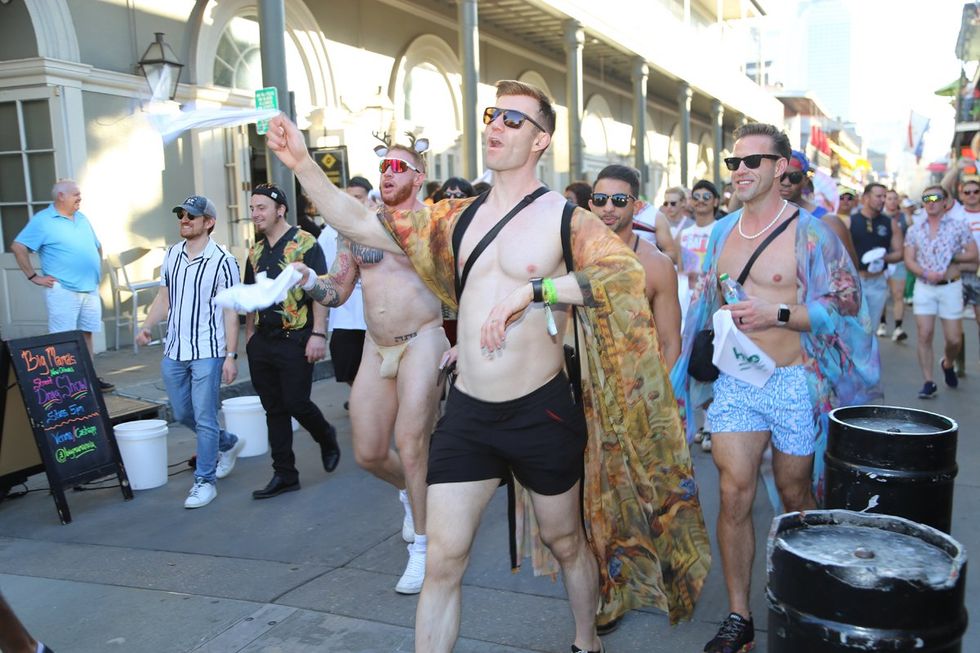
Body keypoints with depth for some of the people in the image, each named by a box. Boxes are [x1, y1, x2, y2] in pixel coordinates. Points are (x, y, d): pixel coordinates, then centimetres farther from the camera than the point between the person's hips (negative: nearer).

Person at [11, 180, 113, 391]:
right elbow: (18, 247, -10)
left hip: (91, 289, 7)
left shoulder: (82, 218, 16)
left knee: (86, 334, 11)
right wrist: (34, 276, -10)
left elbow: (97, 246, 28)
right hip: (63, 291, -7)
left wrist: (97, 269, 18)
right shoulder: (42, 220, -6)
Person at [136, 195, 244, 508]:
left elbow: (230, 312, -10)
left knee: (204, 419, -2)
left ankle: (204, 481, 12)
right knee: (182, 414, 17)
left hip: (208, 353, -7)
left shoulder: (222, 261, -9)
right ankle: (228, 443, 39)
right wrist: (147, 326, 0)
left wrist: (231, 356, -13)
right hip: (173, 352, 7)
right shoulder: (171, 255, 8)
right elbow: (164, 297, 17)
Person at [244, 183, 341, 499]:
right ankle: (284, 474, 18)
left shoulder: (305, 244, -8)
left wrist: (318, 334, -20)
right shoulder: (256, 251, 13)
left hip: (295, 340, -6)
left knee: (296, 403, -4)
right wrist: (249, 336, 17)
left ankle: (326, 438, 28)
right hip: (263, 341, 7)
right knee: (274, 410, 9)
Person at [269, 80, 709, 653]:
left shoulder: (565, 219, -6)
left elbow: (626, 273, -23)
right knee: (443, 560, 3)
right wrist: (303, 165, -5)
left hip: (541, 412, -2)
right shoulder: (461, 216, 7)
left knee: (565, 541, 18)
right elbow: (361, 226, 5)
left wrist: (532, 290, -27)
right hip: (467, 413, 3)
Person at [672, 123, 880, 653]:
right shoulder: (722, 232, 9)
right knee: (734, 497, -2)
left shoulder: (808, 232, -7)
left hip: (794, 384, -3)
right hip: (734, 383, 4)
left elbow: (844, 303, -10)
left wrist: (778, 315, -23)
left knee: (795, 497, 12)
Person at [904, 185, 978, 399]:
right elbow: (909, 260, 2)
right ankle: (929, 382, 2)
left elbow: (973, 255, 2)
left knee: (954, 339, 1)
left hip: (950, 287, -1)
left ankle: (947, 364, 34)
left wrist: (952, 257, -12)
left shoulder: (958, 226, 2)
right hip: (924, 287, 1)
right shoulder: (915, 230, 7)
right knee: (924, 335, -5)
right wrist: (925, 273, -15)